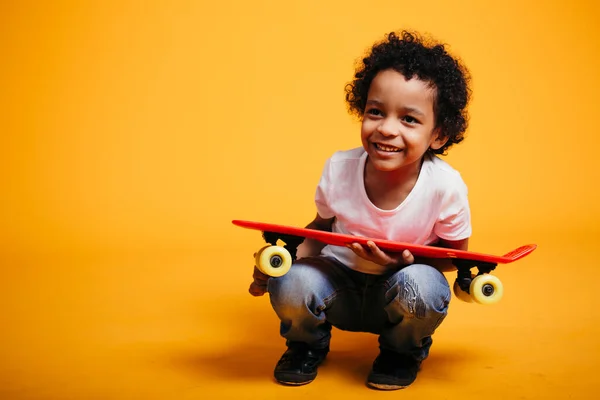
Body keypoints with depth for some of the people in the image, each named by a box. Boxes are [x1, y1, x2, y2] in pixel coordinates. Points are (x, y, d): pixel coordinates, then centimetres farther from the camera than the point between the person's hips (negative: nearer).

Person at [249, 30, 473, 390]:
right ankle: (308, 343, 8)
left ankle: (403, 352, 2)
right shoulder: (339, 169, -17)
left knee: (419, 285, -35)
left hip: (399, 290, -1)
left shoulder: (445, 186, -23)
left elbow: (456, 252, -6)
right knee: (291, 283, -30)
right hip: (341, 287, 1)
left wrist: (409, 260, -26)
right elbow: (322, 226, 2)